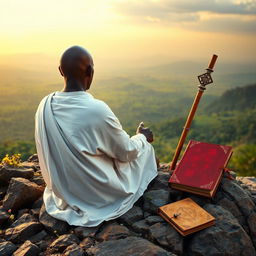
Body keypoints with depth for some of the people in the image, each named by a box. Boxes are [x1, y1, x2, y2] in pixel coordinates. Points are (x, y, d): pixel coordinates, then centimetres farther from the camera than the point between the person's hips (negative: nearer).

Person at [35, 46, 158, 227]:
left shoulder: (44, 105, -11)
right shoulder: (97, 109, -30)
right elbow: (126, 152, -14)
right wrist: (142, 137, 8)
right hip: (101, 195, -6)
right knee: (145, 148, 16)